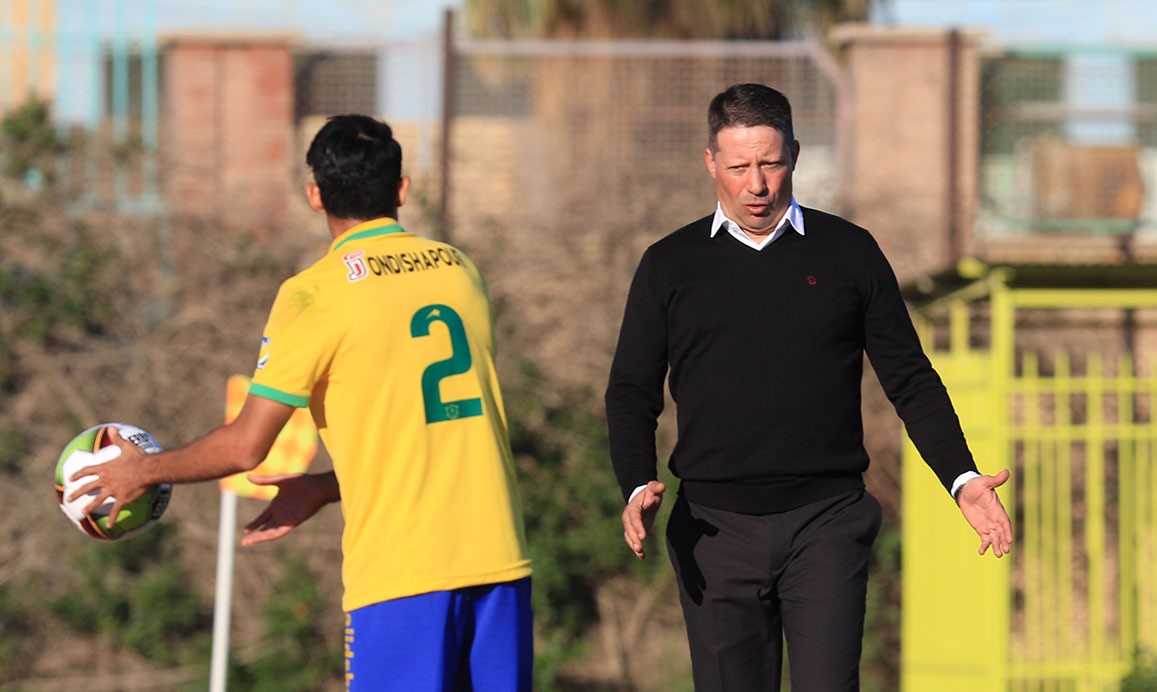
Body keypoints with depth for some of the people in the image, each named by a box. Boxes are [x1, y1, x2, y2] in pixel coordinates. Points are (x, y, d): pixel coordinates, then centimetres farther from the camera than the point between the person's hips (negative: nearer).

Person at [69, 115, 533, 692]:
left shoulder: (315, 294, -5)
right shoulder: (459, 270, 12)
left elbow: (246, 446, -3)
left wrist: (143, 471, 13)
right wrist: (325, 487, 25)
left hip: (401, 573, -5)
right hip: (500, 558, 5)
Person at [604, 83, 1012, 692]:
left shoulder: (849, 253, 8)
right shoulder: (669, 266, 8)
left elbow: (910, 380, 11)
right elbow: (631, 394, 9)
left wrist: (962, 478, -2)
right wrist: (637, 487, -10)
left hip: (827, 524, -1)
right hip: (717, 528, 1)